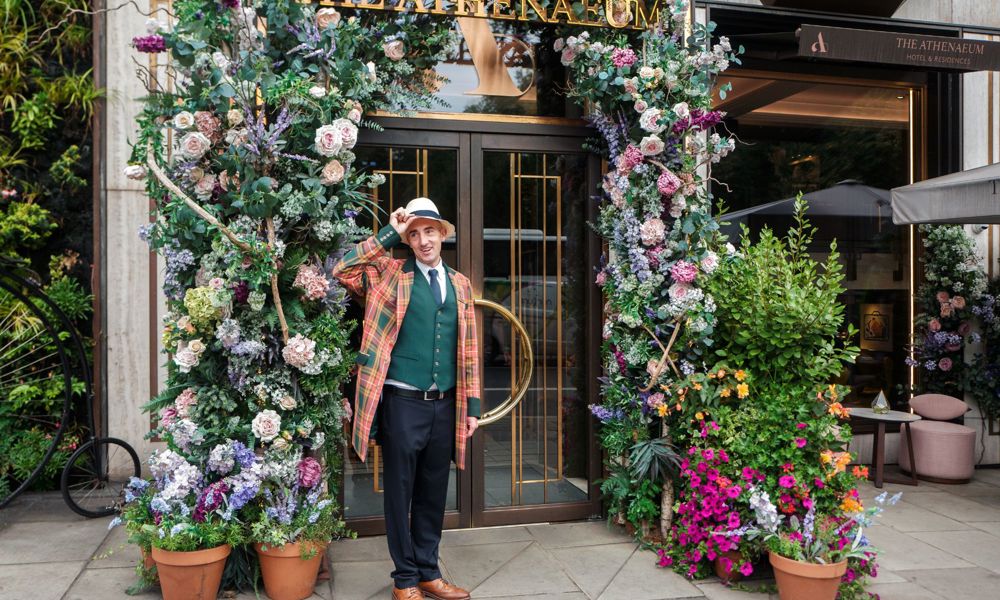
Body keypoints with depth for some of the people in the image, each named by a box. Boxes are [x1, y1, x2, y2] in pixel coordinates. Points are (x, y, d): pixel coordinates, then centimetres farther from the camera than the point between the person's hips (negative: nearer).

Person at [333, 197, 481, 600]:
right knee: (400, 492, 6)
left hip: (445, 404, 4)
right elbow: (344, 271, -17)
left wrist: (472, 405, 7)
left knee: (433, 492, 14)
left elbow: (468, 348, 11)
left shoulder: (459, 284, 11)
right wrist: (389, 234, -12)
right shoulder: (391, 273, 1)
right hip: (402, 401, -4)